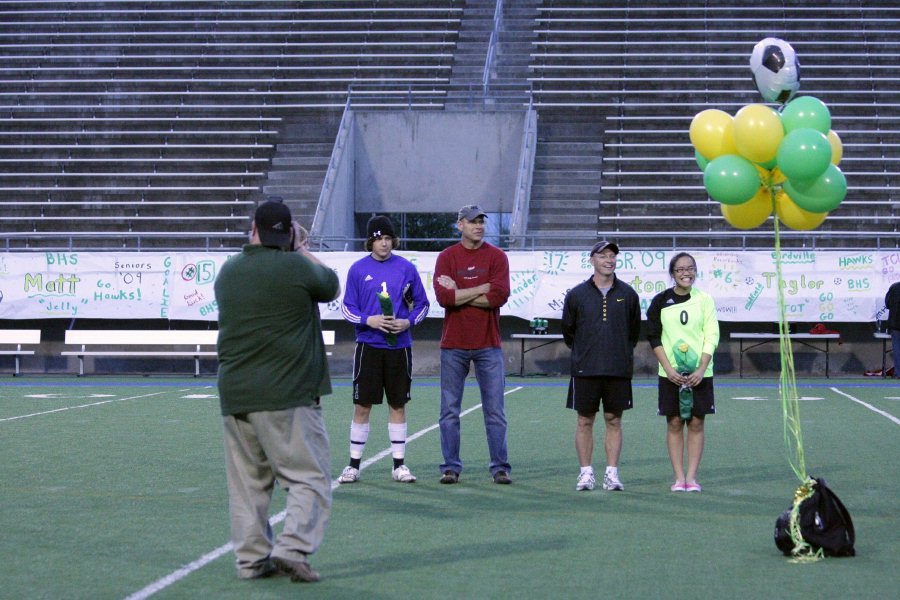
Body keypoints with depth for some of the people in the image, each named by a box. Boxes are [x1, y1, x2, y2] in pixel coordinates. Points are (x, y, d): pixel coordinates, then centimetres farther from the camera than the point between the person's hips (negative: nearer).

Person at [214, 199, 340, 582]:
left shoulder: (228, 271, 9)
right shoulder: (297, 268, -8)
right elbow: (332, 287, 11)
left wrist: (295, 252, 25)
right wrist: (301, 249, 21)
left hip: (233, 394, 6)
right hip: (287, 395, -6)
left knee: (247, 482, 11)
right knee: (310, 477, 0)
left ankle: (251, 558, 12)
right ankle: (293, 548, -12)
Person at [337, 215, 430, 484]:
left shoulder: (406, 268, 3)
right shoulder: (358, 269, 1)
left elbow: (422, 304, 9)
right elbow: (347, 307, 3)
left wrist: (407, 322, -9)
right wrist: (368, 320, -15)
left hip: (399, 345, 1)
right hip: (368, 345, -1)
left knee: (397, 405, 6)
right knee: (362, 406, 0)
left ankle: (399, 464, 14)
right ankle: (354, 464, 9)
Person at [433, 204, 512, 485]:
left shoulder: (496, 256, 3)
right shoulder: (446, 257, 3)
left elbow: (499, 296, -11)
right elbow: (443, 297, -12)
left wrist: (459, 293, -9)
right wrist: (483, 288, -10)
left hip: (488, 345, 0)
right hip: (453, 345, 0)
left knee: (495, 411, 2)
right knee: (450, 411, 3)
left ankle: (500, 467, 8)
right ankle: (450, 467, 10)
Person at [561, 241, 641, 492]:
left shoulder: (628, 294, 5)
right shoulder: (577, 294, 2)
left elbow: (634, 331, 16)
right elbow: (568, 331, 12)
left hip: (619, 370, 1)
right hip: (585, 369, -1)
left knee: (614, 421, 4)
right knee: (585, 421, 2)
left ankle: (612, 473, 8)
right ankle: (586, 473, 9)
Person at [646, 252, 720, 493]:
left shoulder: (704, 299, 2)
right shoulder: (661, 301, 3)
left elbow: (712, 337, 0)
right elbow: (654, 337, 2)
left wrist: (701, 369, -11)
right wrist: (668, 368, -8)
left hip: (699, 371, 0)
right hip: (670, 372, 0)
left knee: (696, 423, 1)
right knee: (674, 423, 1)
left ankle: (691, 477, 6)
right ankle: (679, 477, 6)